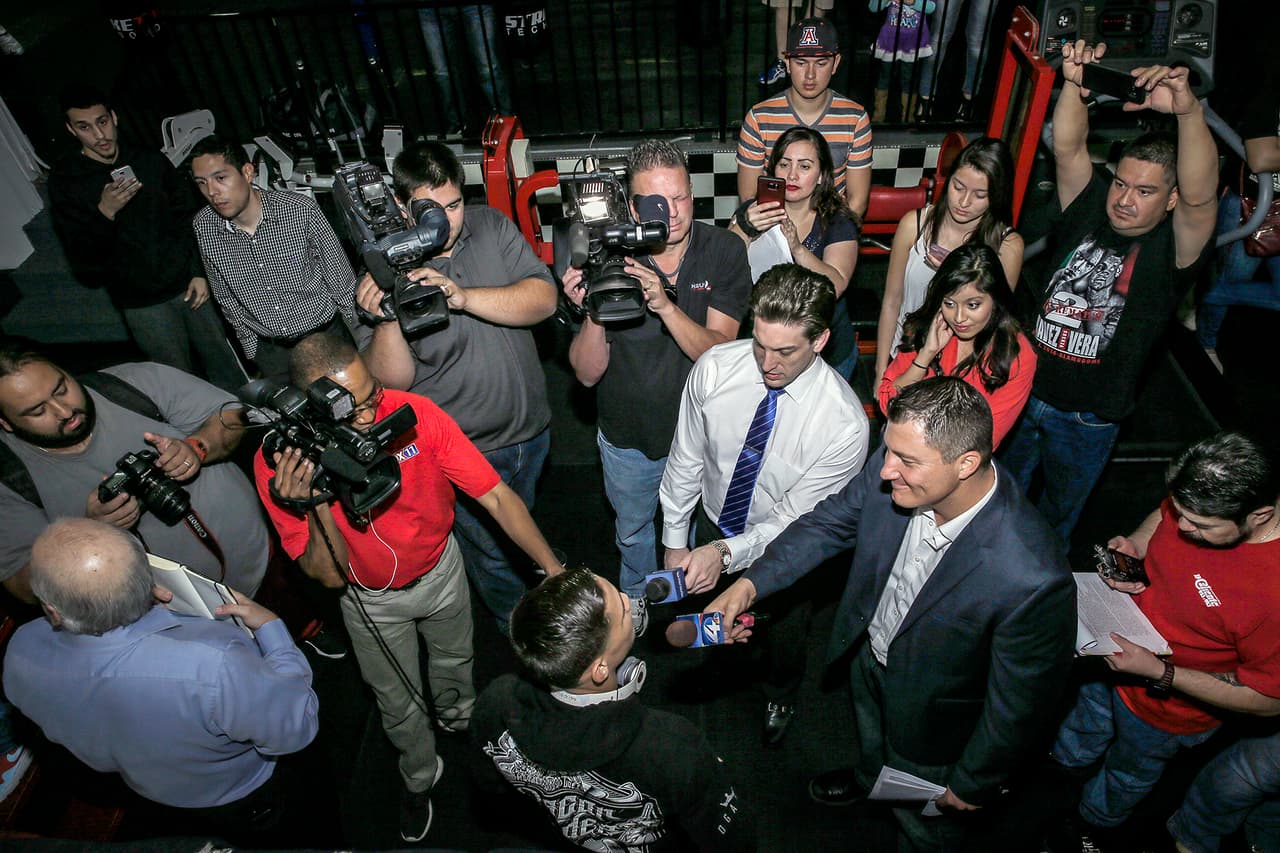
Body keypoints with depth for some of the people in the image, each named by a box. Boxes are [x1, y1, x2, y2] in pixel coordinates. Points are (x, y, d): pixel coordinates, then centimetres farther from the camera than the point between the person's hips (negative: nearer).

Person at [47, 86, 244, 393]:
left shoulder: (150, 161, 2)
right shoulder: (65, 181, -5)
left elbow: (188, 217, 9)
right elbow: (82, 258, -9)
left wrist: (199, 272, 0)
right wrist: (105, 213, -25)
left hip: (189, 285, 2)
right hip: (141, 303, -2)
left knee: (224, 364, 9)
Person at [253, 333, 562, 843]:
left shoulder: (413, 414, -31)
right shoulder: (280, 461, -30)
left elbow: (496, 496, -27)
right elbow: (330, 576, -26)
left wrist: (553, 568, -33)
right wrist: (317, 506, -43)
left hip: (441, 571, 1)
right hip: (371, 599, -1)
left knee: (454, 661, 29)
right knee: (398, 703, 21)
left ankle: (457, 719, 66)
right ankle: (420, 776, 55)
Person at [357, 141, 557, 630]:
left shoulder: (491, 227, -7)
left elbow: (543, 299, -19)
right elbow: (390, 381, -18)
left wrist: (463, 296, -32)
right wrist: (386, 318, -37)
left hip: (531, 430, 4)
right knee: (493, 557, 16)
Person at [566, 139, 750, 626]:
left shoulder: (723, 251, -18)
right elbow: (587, 374, -19)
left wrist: (666, 305, -40)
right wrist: (592, 313, -38)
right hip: (628, 437, 0)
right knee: (632, 527, 26)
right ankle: (635, 593, 59)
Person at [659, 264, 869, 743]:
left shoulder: (844, 424, -34)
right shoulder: (715, 367, -25)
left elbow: (795, 520, -26)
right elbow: (685, 458, -12)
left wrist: (726, 553, -41)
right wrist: (674, 542, -4)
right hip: (713, 525, 2)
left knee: (784, 634, 27)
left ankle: (780, 698, 64)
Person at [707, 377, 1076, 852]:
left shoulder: (1032, 580, -43)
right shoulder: (892, 471, -28)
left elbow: (1017, 705, -26)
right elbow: (831, 520, -9)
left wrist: (973, 782, -9)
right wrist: (750, 584, -21)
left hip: (930, 718, -5)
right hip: (869, 653, 5)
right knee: (871, 742, 40)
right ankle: (868, 778, 74)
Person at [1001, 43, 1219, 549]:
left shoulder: (1175, 248, -14)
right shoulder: (1090, 210, -4)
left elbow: (1200, 194, -34)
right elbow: (1067, 147, -16)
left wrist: (1189, 113, -49)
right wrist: (1075, 83, -33)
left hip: (1088, 419, -2)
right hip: (1024, 389, 2)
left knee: (1060, 511, 22)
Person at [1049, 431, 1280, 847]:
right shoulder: (1204, 499, -25)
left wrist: (1158, 673, -31)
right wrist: (1135, 544, -18)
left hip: (1169, 710, -4)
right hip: (1118, 647, 4)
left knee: (1130, 772, 29)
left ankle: (1091, 823, 61)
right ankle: (1066, 760, 67)